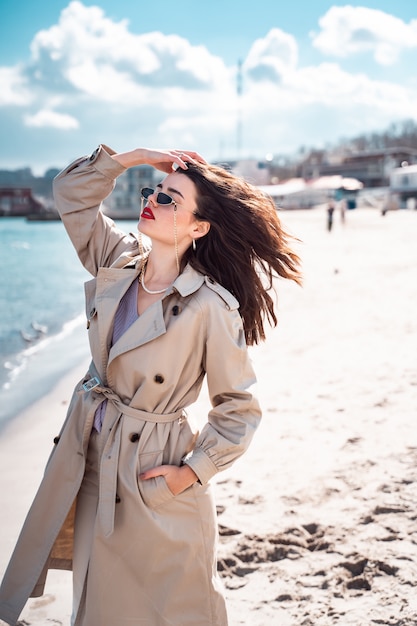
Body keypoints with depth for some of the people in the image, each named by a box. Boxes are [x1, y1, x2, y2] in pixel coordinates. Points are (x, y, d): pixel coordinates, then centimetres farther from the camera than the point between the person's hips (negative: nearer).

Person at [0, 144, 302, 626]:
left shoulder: (210, 307, -20)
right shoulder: (117, 261, -4)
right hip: (91, 456, 6)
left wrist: (194, 471, -12)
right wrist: (132, 157, -4)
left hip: (152, 468, -6)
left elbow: (239, 408, -12)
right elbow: (70, 192, 5)